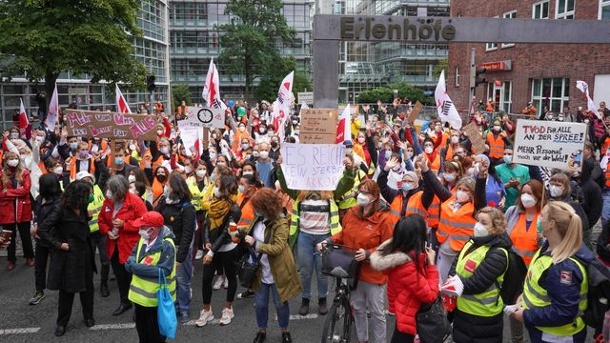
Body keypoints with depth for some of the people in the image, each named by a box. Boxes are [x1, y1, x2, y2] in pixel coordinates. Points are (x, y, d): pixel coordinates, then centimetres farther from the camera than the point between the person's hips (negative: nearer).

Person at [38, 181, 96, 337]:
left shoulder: (82, 208, 3)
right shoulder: (61, 210, -17)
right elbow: (42, 230, -18)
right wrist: (58, 244, -18)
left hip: (84, 253, 6)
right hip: (67, 255, -5)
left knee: (87, 286, 12)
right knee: (67, 289, 6)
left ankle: (88, 316, 30)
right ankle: (62, 322, 22)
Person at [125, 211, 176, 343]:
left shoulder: (166, 245, -24)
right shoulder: (143, 239, 2)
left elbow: (163, 271, -29)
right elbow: (133, 254, 13)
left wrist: (136, 267, -26)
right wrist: (131, 262, -13)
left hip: (155, 298, -8)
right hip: (140, 294, 8)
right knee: (141, 328, 25)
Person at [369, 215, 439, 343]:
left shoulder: (394, 251, -8)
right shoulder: (406, 265, -34)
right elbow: (430, 295, -24)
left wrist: (424, 259, -5)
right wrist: (431, 264, -19)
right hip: (409, 315, -9)